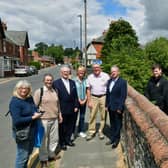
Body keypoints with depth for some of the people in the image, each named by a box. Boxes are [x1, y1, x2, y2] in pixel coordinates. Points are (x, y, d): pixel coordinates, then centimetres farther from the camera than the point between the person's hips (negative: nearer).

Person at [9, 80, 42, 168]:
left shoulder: (30, 98, 1)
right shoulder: (15, 102, -20)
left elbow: (34, 109, 17)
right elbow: (17, 121, -26)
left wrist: (37, 113, -5)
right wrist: (33, 118, -22)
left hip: (32, 131, 8)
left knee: (29, 152, 24)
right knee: (22, 156, 5)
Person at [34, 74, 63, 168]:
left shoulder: (55, 91, 9)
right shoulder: (39, 92, -9)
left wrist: (60, 115, 19)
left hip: (54, 119, 6)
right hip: (43, 119, -5)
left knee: (54, 138, 16)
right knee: (43, 140, 6)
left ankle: (51, 154, 37)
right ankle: (43, 159, 23)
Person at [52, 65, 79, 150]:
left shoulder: (72, 82, 9)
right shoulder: (56, 83, -8)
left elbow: (75, 95, 9)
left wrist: (76, 106, 4)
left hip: (71, 109, 5)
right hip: (61, 110, -5)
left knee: (70, 126, 15)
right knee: (62, 127, 9)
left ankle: (67, 140, 33)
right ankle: (62, 142, 25)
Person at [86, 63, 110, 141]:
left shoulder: (105, 76, -3)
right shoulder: (90, 77, 2)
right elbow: (88, 90, 4)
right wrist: (89, 101, -2)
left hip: (104, 97, -1)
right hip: (93, 97, 1)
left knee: (103, 116, 7)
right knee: (92, 115, 3)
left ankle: (101, 131, 23)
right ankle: (91, 132, 15)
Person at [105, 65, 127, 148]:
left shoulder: (122, 82, -11)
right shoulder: (109, 81, 9)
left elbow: (123, 96, -14)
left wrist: (120, 107, -17)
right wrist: (107, 105, 8)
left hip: (117, 107, -6)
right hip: (110, 107, 6)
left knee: (118, 124, 7)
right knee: (112, 123, 17)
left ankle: (116, 140, 20)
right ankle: (112, 138, 29)